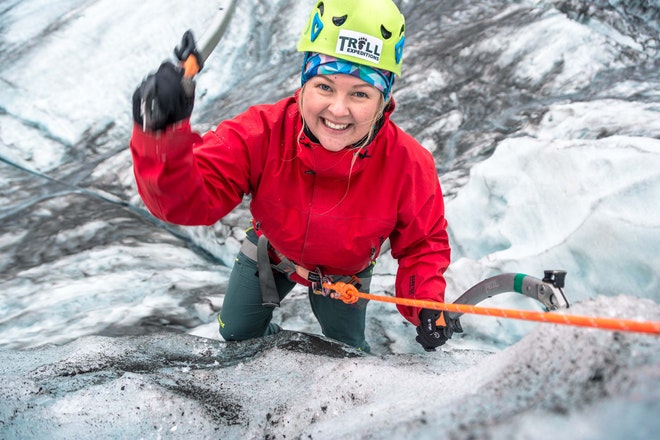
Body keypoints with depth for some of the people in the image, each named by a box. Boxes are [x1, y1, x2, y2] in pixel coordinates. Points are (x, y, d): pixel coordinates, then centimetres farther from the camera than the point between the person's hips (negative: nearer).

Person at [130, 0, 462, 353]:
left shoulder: (409, 166, -36)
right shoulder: (264, 132, -38)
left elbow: (422, 245, -17)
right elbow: (191, 199, -46)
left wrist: (428, 306, -35)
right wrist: (162, 138, -66)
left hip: (344, 274, 0)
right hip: (270, 250, 1)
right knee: (235, 336, 21)